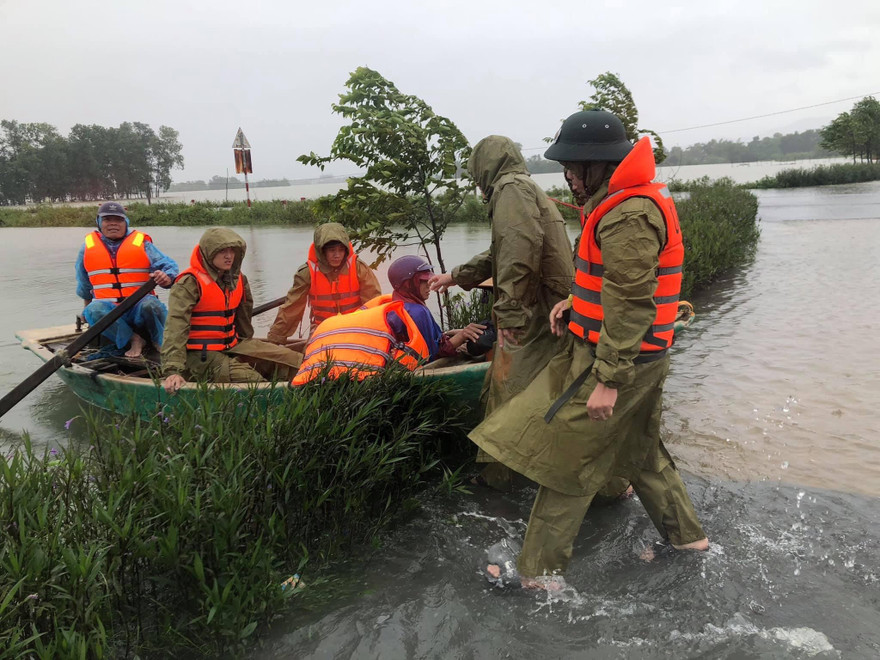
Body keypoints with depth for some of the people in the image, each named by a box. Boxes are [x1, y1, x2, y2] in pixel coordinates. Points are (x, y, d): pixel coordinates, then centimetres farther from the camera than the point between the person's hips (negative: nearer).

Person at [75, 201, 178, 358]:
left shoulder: (141, 243, 7)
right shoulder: (88, 247, 15)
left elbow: (169, 266, -1)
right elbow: (84, 286, 29)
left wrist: (166, 277, -23)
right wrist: (87, 305, 33)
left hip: (139, 306, -2)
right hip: (108, 308, 2)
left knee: (150, 305, -37)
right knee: (94, 310, -33)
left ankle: (161, 343, -13)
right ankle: (133, 339, -25)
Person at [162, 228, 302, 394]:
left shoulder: (238, 280, 8)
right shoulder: (188, 284, -14)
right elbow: (176, 328, -24)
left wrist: (248, 346, 34)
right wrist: (172, 371, -35)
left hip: (232, 347, 8)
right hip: (201, 356, -8)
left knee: (294, 361, -5)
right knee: (250, 380, -31)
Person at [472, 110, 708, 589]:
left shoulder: (629, 216, -22)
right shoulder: (631, 202, 13)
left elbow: (630, 303, -26)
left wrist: (608, 380, -25)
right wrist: (576, 304, 9)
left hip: (615, 359, -10)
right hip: (637, 357, 10)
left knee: (563, 460, -1)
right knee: (639, 451, 24)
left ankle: (538, 572, 10)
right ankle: (686, 536, 39)